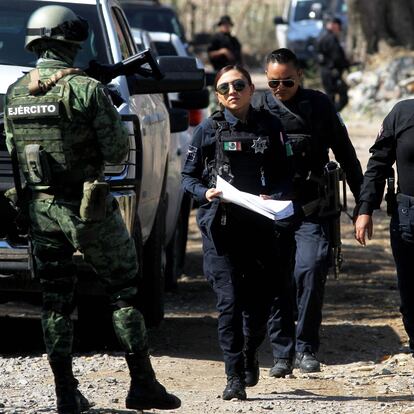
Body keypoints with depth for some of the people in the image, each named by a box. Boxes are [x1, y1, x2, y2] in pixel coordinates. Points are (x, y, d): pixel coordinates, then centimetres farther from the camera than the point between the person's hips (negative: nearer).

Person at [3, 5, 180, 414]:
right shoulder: (86, 89, -14)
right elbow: (117, 150, -12)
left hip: (41, 208, 4)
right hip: (88, 210, -4)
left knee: (55, 300, 10)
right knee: (124, 291, 6)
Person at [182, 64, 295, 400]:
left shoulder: (270, 127, 7)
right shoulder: (209, 130, 4)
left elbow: (285, 174, 9)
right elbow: (188, 176, 8)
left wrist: (275, 196, -11)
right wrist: (205, 193, -12)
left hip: (260, 225, 2)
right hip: (220, 226, -2)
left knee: (260, 300, 7)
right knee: (230, 300, -10)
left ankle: (250, 356, 37)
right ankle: (235, 377, -5)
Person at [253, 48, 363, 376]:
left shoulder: (319, 105, 4)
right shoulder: (257, 110, 4)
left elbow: (345, 153, 11)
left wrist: (362, 201, 12)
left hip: (311, 210, -1)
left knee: (310, 270, -18)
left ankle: (306, 347, -8)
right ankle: (282, 354, 11)